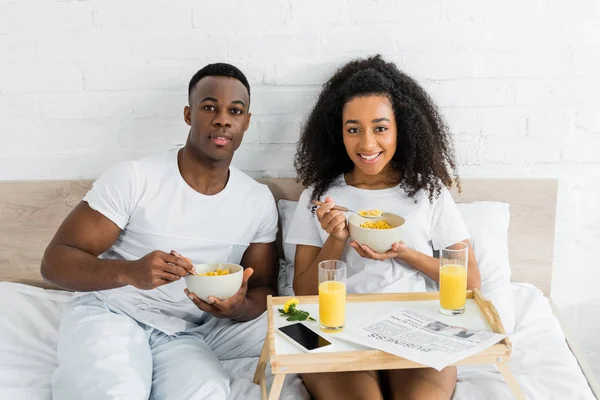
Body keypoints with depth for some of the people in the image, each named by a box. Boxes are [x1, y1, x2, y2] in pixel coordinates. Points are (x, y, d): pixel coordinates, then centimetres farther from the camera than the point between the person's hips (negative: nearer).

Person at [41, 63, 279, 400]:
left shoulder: (259, 201, 1)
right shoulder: (134, 178, -12)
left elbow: (264, 288, 8)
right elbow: (55, 261, -12)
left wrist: (240, 307, -18)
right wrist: (130, 272, -32)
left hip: (184, 335, 3)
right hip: (108, 315, -3)